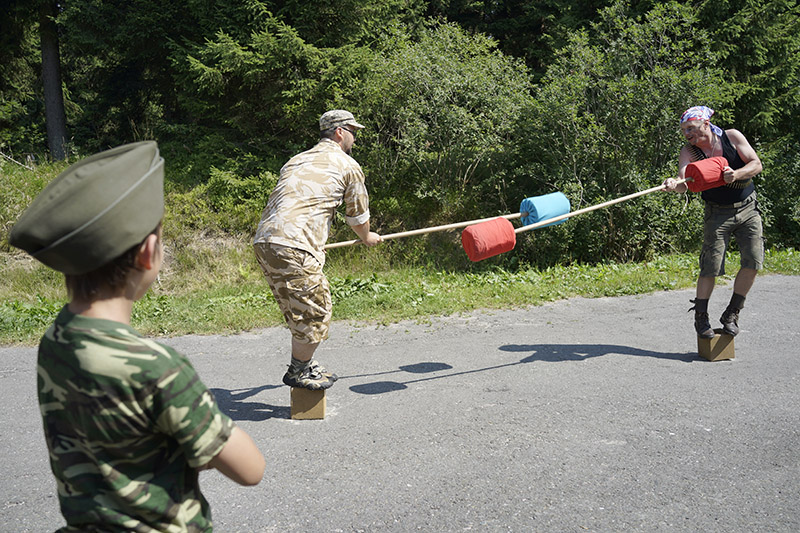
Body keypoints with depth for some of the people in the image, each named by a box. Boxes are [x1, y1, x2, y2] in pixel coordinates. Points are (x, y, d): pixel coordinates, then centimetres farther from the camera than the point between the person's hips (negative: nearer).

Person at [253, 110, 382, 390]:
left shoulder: (297, 160, 27)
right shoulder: (348, 166, 6)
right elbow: (357, 215, 16)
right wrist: (367, 237, 37)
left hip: (264, 240, 9)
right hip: (294, 247, -8)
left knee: (299, 312, 20)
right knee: (314, 314, 4)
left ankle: (305, 365, 32)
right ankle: (297, 372, 17)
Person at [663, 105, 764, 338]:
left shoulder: (732, 136, -6)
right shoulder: (688, 152, -10)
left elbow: (756, 164, -8)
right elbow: (684, 182, -26)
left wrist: (736, 174, -28)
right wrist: (674, 185, -50)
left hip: (748, 208, 2)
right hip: (718, 213, -2)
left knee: (753, 261, -7)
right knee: (711, 266, -10)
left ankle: (731, 314, 8)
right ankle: (701, 317, 5)